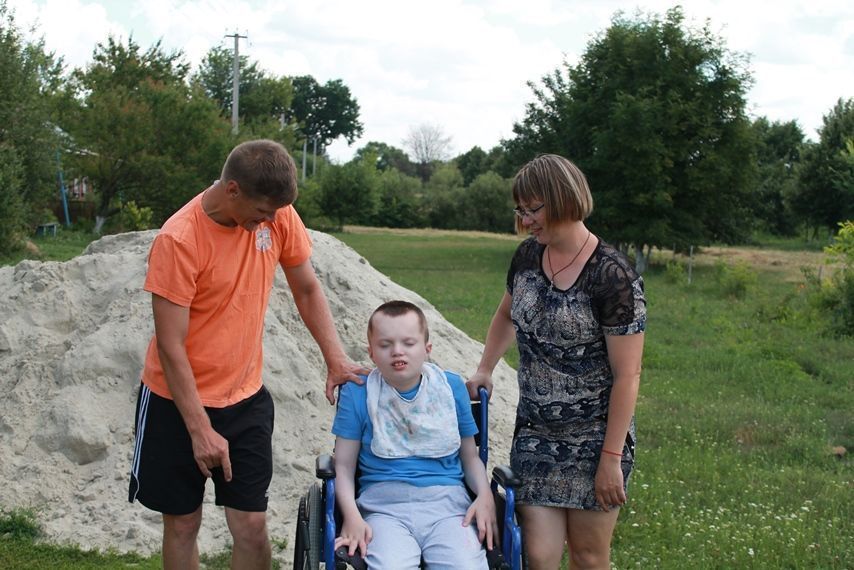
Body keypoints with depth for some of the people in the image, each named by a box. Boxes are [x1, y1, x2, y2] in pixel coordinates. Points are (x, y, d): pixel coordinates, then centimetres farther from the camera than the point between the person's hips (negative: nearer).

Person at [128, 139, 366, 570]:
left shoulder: (278, 215, -8)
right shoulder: (178, 240, -22)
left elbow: (307, 290, 7)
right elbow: (170, 346, -19)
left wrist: (335, 359, -5)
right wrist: (201, 430, -18)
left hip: (245, 397, 4)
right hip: (177, 401, -3)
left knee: (252, 526, 0)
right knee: (182, 523, 8)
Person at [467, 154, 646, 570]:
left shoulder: (612, 277, -17)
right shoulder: (527, 256, 2)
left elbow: (627, 375, -16)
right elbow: (507, 315, 25)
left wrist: (612, 457, -16)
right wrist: (484, 370, 18)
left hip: (594, 438, -5)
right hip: (535, 434, 5)